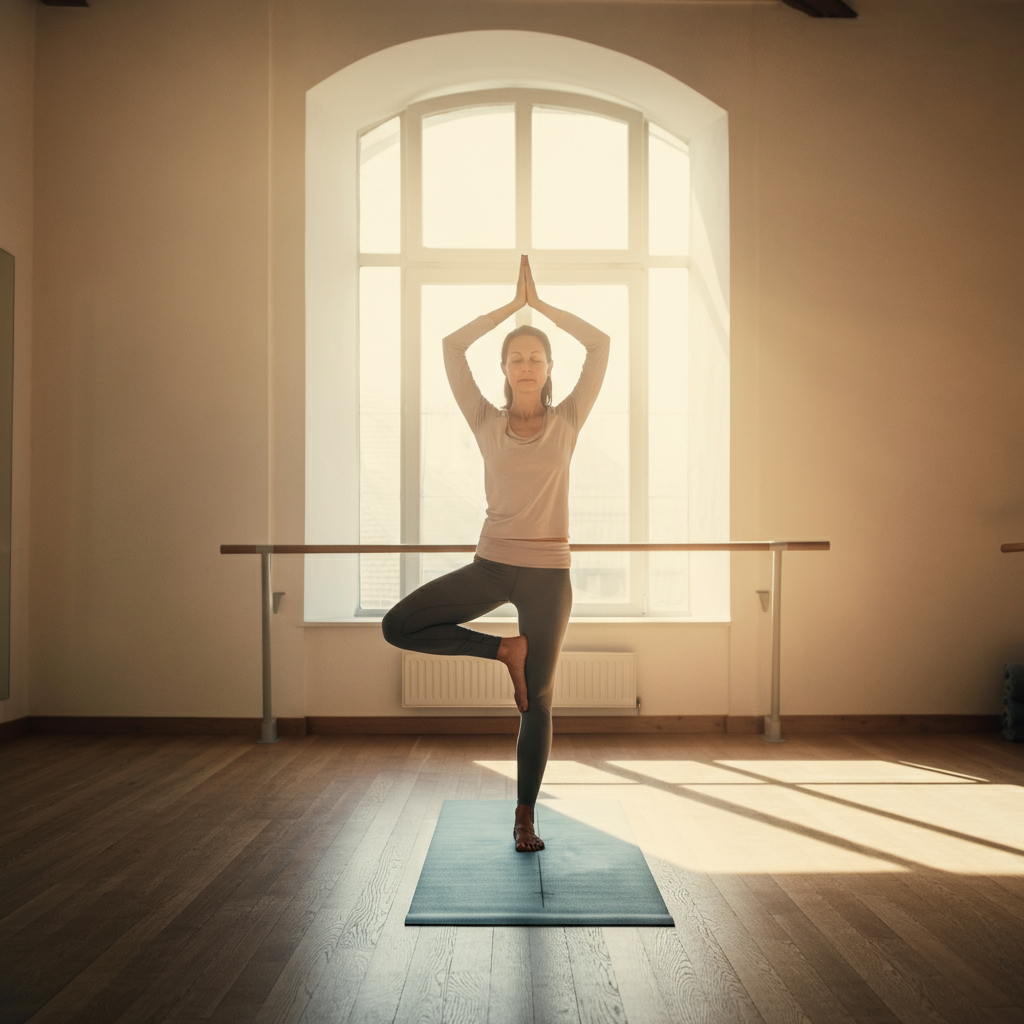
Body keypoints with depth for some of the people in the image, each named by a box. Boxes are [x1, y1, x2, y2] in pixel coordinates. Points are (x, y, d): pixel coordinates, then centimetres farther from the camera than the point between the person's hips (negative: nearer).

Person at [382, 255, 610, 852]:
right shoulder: (487, 422, 5)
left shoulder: (568, 421, 4)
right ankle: (504, 648, 2)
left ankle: (525, 818, 19)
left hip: (548, 573, -1)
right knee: (398, 627, -14)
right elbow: (452, 348, 0)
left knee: (538, 700, 3)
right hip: (491, 565, 1)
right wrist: (512, 306, 7)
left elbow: (600, 345, -1)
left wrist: (542, 305, 6)